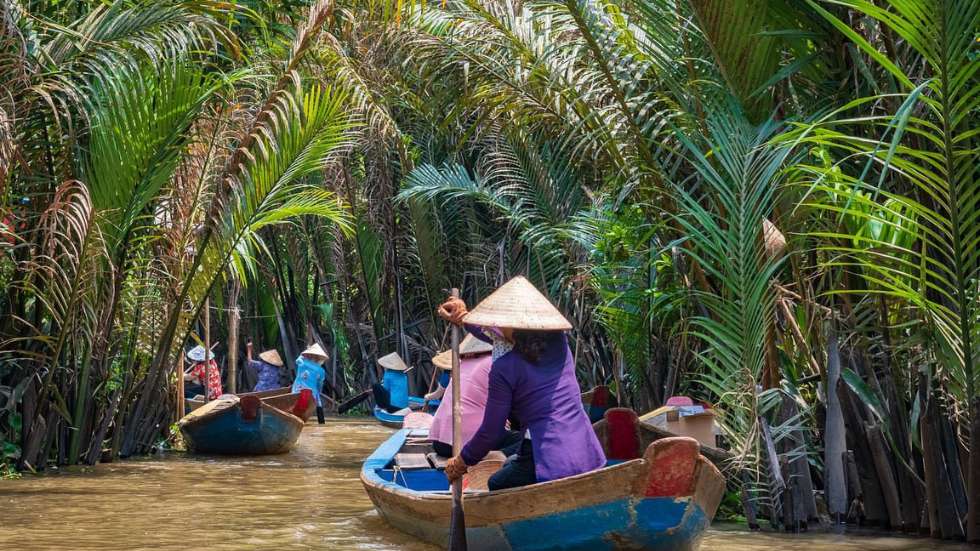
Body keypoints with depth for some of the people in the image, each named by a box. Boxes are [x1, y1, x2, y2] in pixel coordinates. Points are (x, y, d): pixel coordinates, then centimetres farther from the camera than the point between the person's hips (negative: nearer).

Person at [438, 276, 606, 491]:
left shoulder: (505, 368, -11)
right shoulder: (558, 341, 6)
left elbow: (491, 432, -2)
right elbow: (511, 342, 27)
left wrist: (462, 462, 15)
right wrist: (465, 319, 33)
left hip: (552, 463, -6)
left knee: (497, 485, 23)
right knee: (510, 466, 30)